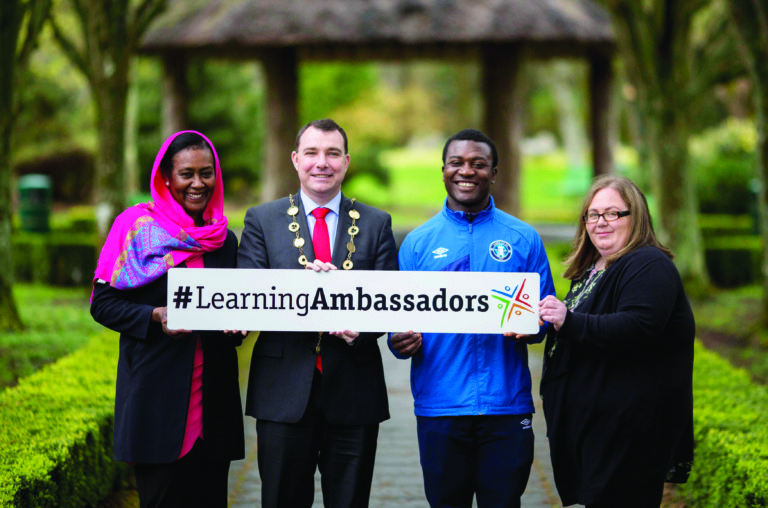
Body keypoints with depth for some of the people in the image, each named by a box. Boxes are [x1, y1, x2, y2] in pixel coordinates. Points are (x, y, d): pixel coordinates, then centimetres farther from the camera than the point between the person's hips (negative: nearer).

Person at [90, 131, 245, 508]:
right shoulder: (137, 226, 1)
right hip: (155, 390, -4)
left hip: (212, 396, 4)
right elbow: (102, 302, -1)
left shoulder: (225, 240, 14)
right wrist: (154, 318, -17)